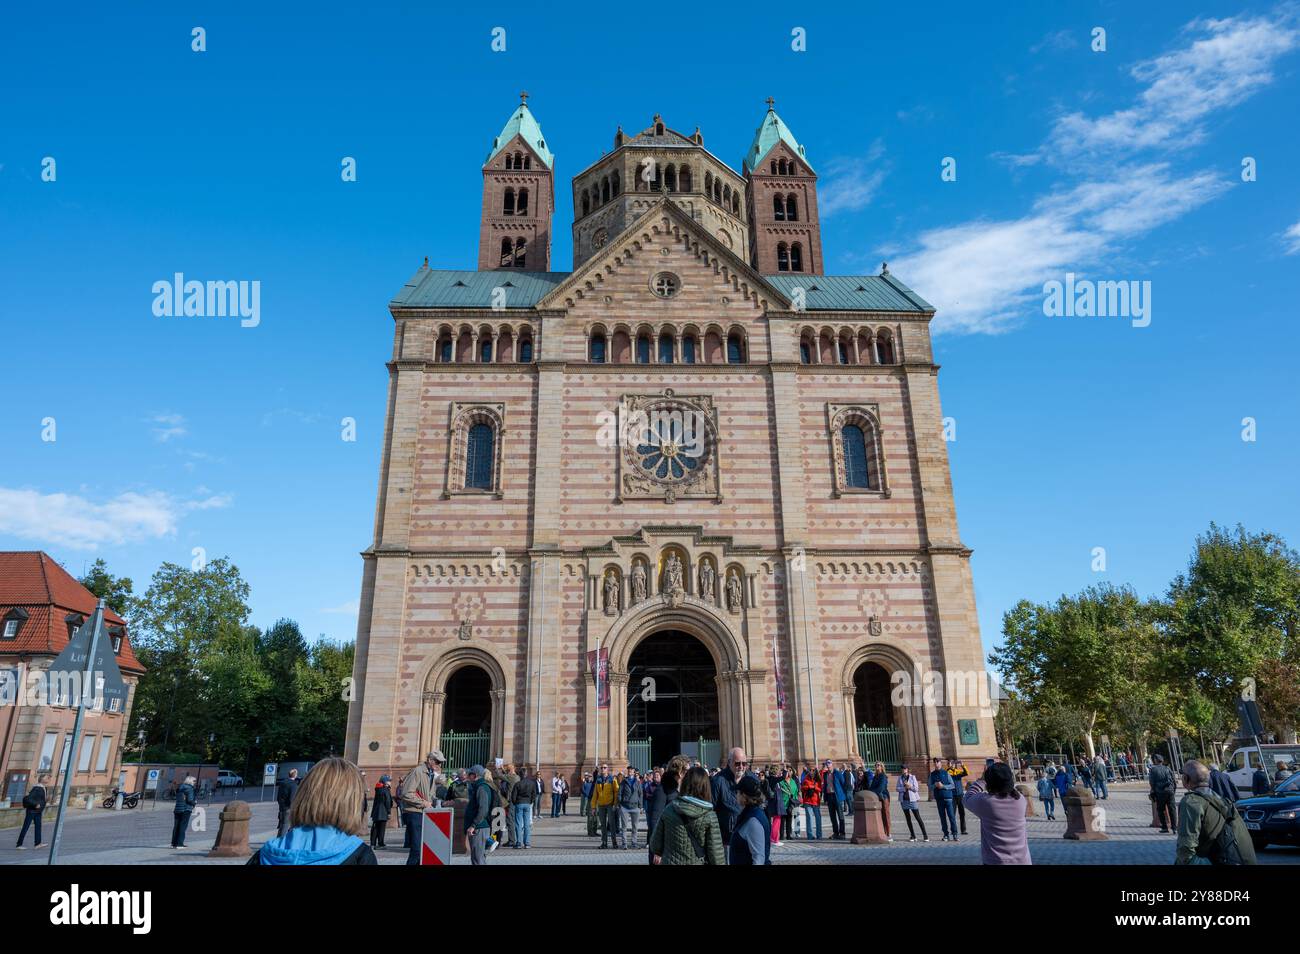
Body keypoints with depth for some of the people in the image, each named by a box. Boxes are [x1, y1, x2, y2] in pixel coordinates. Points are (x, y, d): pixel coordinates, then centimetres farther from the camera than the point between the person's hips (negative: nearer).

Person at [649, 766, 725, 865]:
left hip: (670, 861, 2)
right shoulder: (709, 816, -14)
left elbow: (655, 844, 3)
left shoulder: (669, 809, -7)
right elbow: (716, 854, -11)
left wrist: (658, 853, 23)